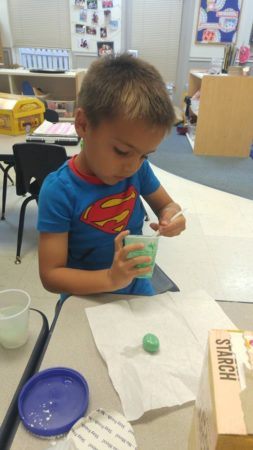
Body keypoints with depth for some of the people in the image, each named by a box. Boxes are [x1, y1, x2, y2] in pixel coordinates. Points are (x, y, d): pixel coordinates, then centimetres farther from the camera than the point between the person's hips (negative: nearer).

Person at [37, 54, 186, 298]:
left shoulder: (139, 169, -12)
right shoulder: (59, 191, -25)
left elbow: (166, 204, 3)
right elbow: (50, 275, -21)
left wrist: (170, 216, -19)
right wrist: (110, 279, -35)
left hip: (138, 286, 3)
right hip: (87, 299, -2)